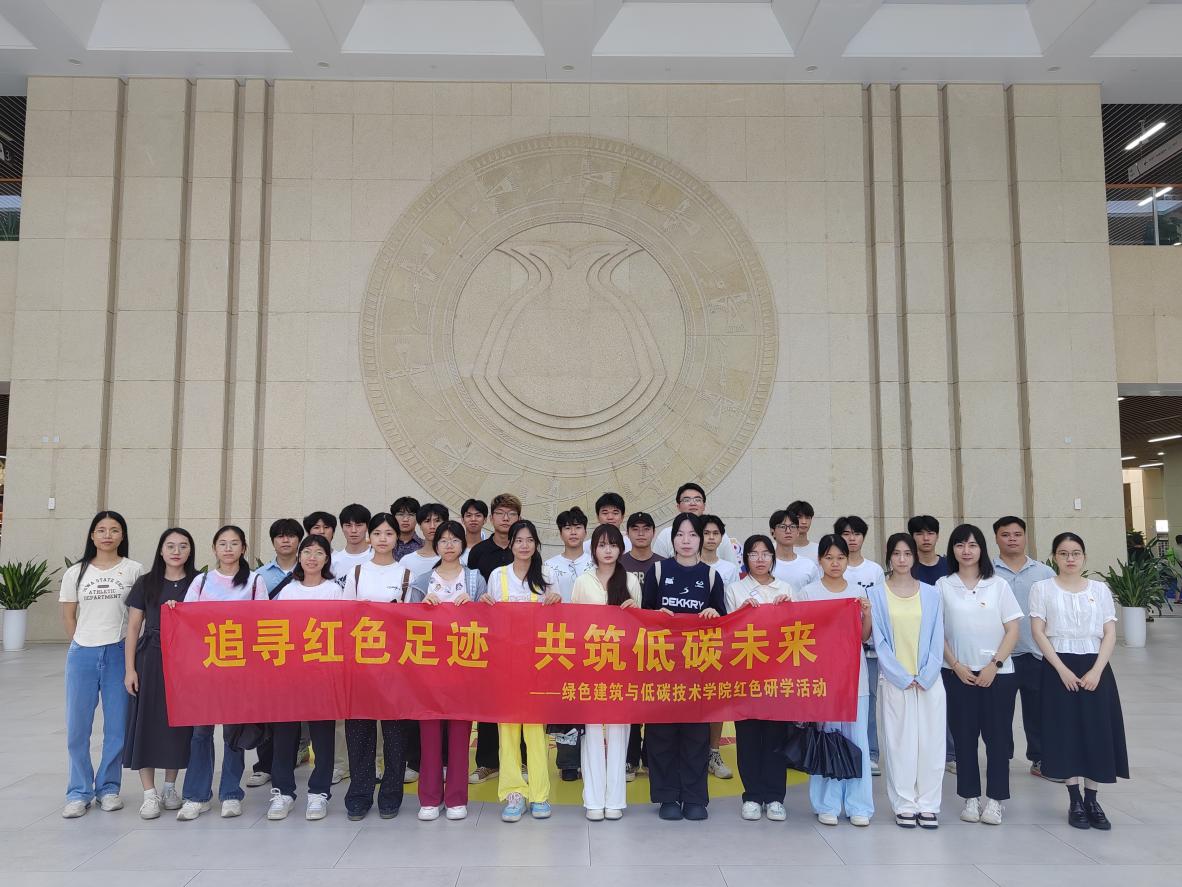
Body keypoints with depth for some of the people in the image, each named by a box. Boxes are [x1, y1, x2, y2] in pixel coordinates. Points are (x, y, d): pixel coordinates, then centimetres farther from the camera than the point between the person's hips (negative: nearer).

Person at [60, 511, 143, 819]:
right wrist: (82, 644, 6)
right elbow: (68, 615, 10)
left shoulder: (134, 570, 0)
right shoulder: (76, 573, 6)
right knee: (77, 727, 6)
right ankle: (79, 792, 20)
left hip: (119, 654, -1)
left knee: (118, 727, 5)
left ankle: (108, 787, 21)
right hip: (82, 655, 2)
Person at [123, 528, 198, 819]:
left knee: (179, 722, 7)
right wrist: (130, 668, -2)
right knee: (147, 722, 1)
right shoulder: (146, 583, 3)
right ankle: (149, 793, 13)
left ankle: (170, 786, 25)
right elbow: (133, 627, 3)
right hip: (150, 660, 0)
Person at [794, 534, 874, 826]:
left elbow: (865, 636, 8)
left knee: (857, 737, 2)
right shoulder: (808, 593, 2)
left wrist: (867, 611, -5)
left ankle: (858, 805, 13)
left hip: (854, 672, 2)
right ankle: (827, 805, 12)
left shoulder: (858, 591, 9)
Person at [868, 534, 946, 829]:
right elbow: (879, 641, -2)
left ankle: (928, 805, 15)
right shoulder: (876, 595, 1)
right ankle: (904, 805, 13)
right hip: (894, 680, -1)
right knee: (898, 743, 2)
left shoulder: (931, 594, 5)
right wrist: (902, 677, -8)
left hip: (929, 680, 1)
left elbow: (937, 639, 3)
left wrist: (925, 677, -6)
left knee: (931, 741, 4)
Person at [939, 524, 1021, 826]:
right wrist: (956, 665, -6)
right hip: (958, 673, 0)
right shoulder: (943, 586, 2)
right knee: (964, 736, 5)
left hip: (997, 673, 0)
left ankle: (995, 799, 14)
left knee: (997, 736, 2)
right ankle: (970, 797, 17)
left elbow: (1012, 631, 0)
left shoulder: (998, 585, 2)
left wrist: (994, 665, -9)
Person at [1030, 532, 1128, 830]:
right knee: (1067, 731, 0)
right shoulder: (1042, 588, 1)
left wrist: (1096, 671, -11)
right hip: (1059, 668, -2)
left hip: (1095, 668, 2)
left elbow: (1110, 633, 2)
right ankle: (1075, 802, 11)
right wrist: (1062, 669, -14)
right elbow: (1038, 632, -5)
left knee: (1097, 732, 2)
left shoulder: (1100, 589, 7)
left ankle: (1092, 800, 15)